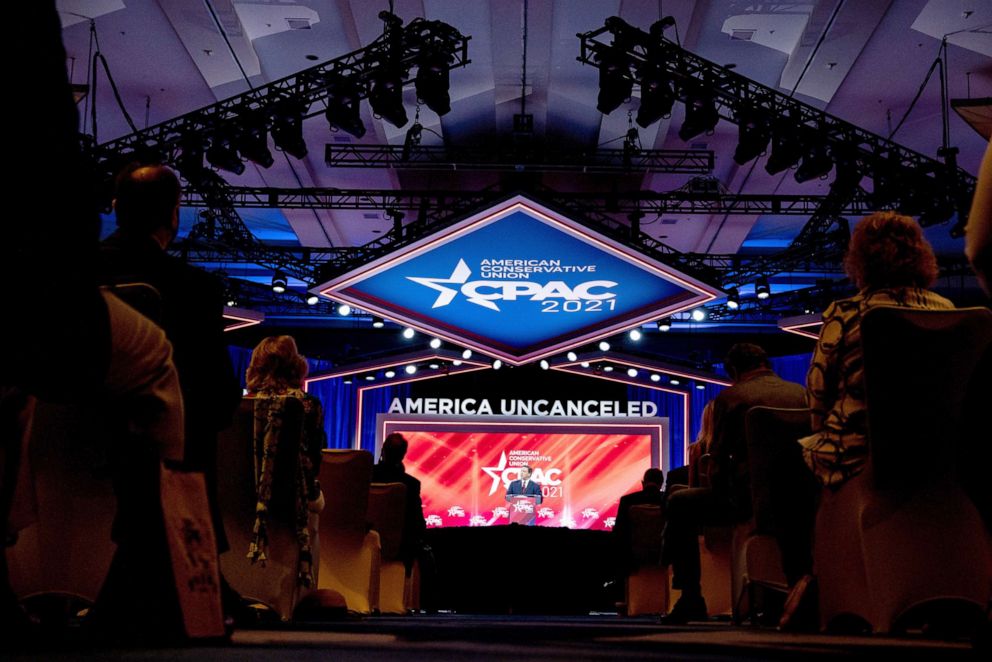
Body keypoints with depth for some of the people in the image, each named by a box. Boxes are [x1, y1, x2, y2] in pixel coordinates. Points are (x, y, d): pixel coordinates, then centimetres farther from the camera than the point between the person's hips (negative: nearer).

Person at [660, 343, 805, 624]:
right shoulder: (800, 393, 11)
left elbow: (718, 459, -1)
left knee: (679, 504, 16)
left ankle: (691, 599, 10)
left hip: (748, 497, -5)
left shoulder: (729, 398, -1)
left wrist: (722, 494, 15)